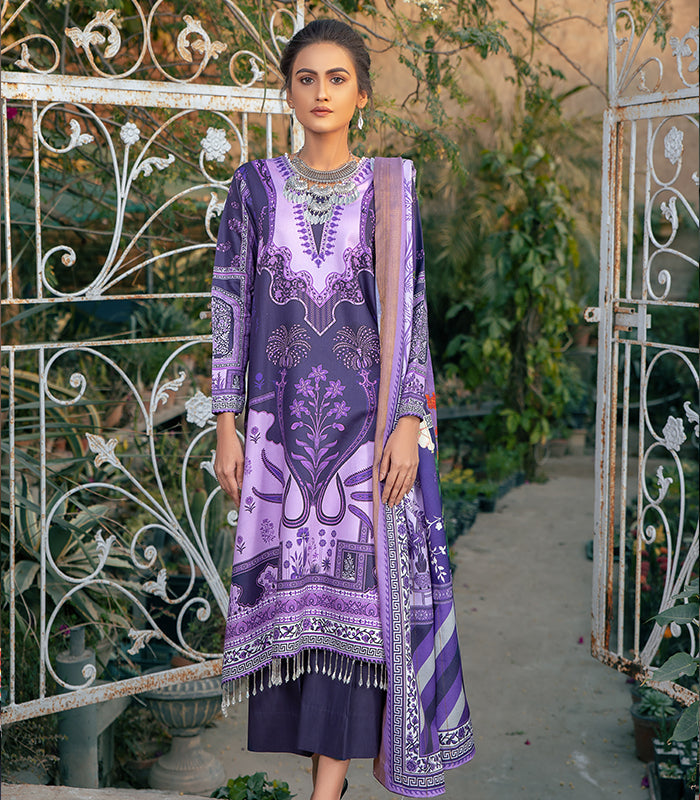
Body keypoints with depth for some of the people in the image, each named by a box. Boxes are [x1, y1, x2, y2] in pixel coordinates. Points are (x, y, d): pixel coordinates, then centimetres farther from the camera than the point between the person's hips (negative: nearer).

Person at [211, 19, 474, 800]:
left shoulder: (391, 188, 3)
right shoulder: (255, 187, 5)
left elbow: (412, 310, 0)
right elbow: (230, 305, 4)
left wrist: (409, 423, -8)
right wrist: (227, 426, 0)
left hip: (367, 417, -1)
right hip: (284, 417, 1)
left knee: (362, 581, -1)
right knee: (298, 584, 4)